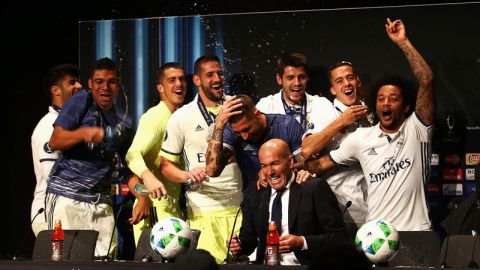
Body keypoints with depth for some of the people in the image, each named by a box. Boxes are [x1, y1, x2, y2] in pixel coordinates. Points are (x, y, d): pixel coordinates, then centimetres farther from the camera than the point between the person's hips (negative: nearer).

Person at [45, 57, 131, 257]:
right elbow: (55, 142, -8)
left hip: (101, 203, 5)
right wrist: (84, 133, -27)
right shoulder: (82, 100, 1)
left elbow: (125, 168, 19)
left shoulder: (119, 124, 18)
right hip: (67, 197, -5)